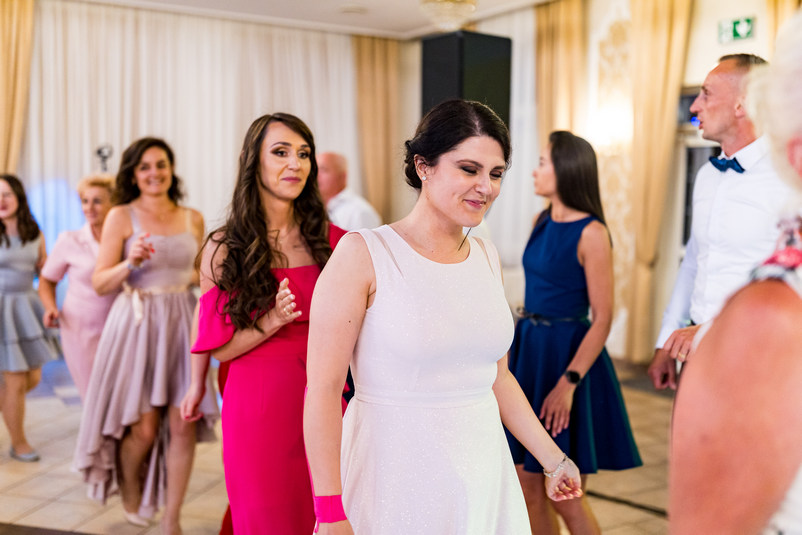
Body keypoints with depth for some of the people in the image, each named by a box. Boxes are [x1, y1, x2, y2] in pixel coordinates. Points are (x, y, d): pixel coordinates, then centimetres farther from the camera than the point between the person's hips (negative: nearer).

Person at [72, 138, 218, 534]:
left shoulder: (193, 219, 11)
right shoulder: (121, 216, 0)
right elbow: (100, 283, -2)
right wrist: (130, 263, -19)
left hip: (181, 323, 3)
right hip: (137, 324, -3)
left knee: (183, 426, -2)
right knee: (143, 427, 0)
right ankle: (129, 489, 33)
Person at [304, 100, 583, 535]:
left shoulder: (487, 258, 6)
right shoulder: (363, 254, -12)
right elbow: (323, 390, -14)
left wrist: (554, 460, 17)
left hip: (482, 476, 5)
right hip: (394, 479, -5)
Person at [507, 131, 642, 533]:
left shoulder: (591, 234, -14)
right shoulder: (541, 222, 8)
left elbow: (602, 318, -15)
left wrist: (568, 382, -21)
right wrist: (514, 357, 12)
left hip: (566, 354, -7)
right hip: (528, 349, 7)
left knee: (564, 497, 2)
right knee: (527, 486, 11)